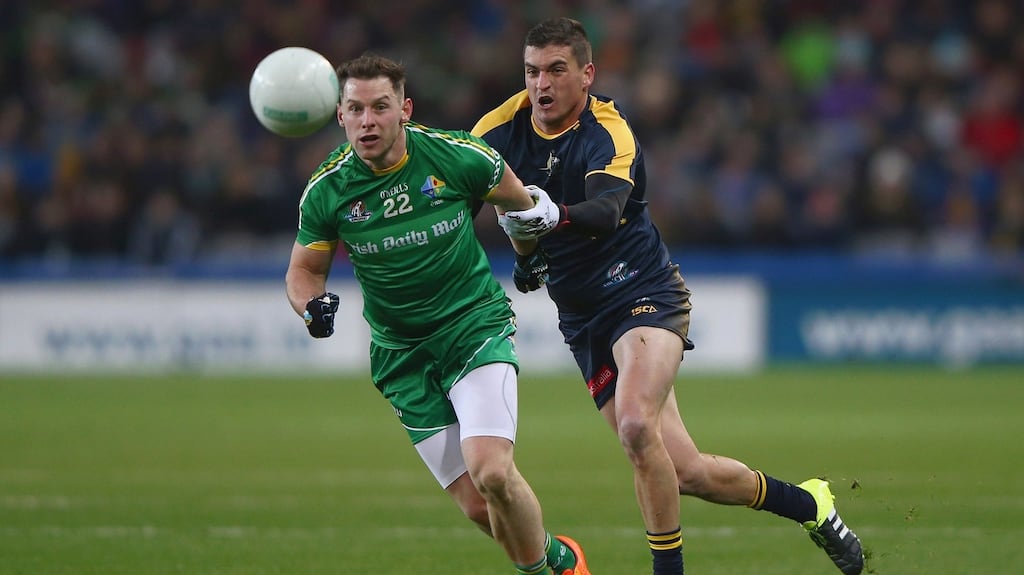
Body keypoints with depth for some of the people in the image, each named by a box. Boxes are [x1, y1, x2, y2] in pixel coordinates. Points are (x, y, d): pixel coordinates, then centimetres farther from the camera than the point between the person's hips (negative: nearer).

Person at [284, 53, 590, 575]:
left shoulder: (457, 156, -12)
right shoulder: (326, 190, -8)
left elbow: (518, 201, 8)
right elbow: (304, 269, 6)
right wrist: (312, 305, -16)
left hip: (477, 325, -2)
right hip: (402, 353, 2)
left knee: (491, 473, -25)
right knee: (477, 506, -4)